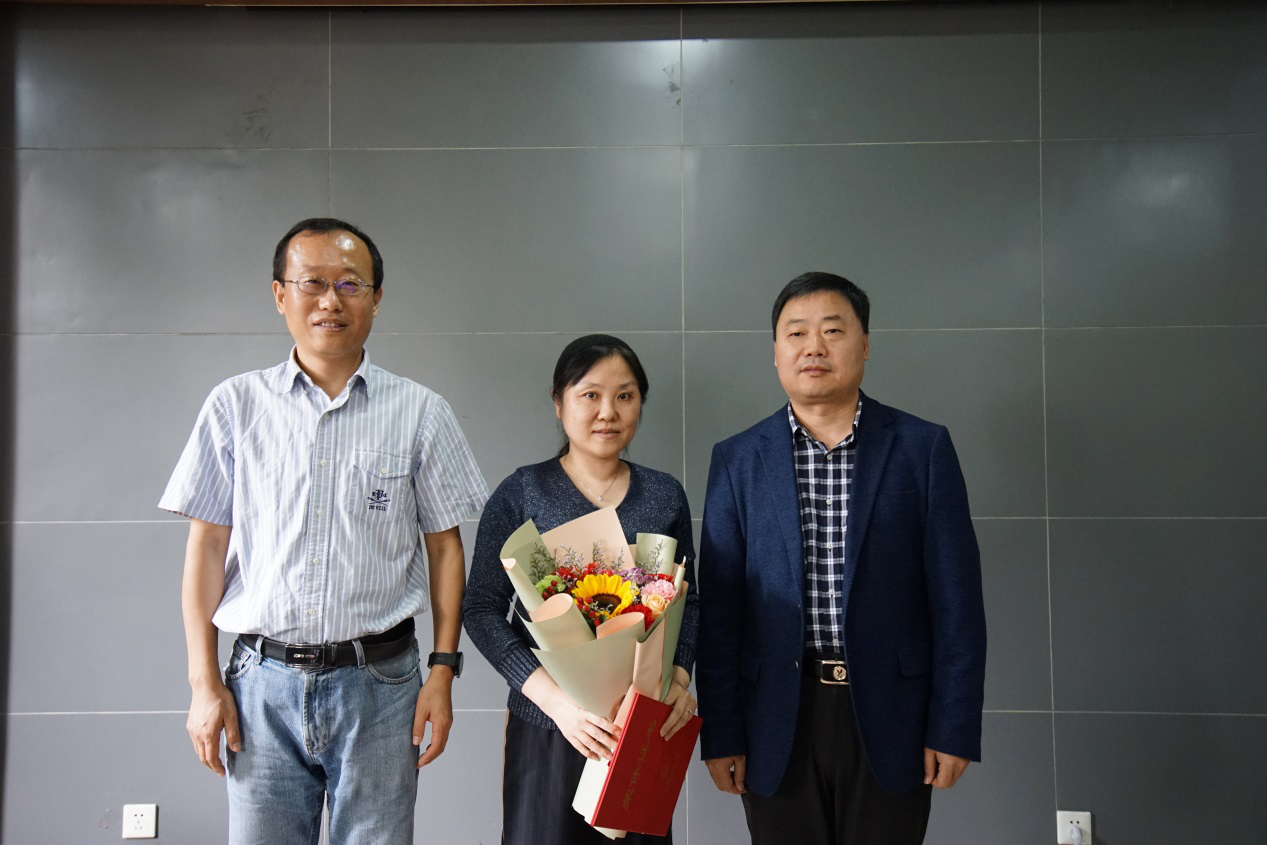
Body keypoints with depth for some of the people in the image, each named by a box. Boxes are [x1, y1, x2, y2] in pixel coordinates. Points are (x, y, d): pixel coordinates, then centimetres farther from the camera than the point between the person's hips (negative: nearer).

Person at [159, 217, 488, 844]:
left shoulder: (419, 412, 2)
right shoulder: (235, 406, 4)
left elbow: (444, 546, 5)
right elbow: (207, 546, 5)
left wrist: (443, 668, -2)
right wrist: (204, 682, 1)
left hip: (380, 681, 0)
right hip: (264, 681, 1)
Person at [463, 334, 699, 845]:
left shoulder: (665, 496, 5)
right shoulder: (521, 494, -3)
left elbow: (687, 602, 12)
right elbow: (482, 608, -6)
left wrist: (680, 676, -7)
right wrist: (553, 697, -18)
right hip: (548, 726, -2)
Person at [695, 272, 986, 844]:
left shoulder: (923, 448, 0)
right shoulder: (737, 460, 3)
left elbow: (956, 600, -1)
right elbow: (719, 609, 2)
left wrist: (954, 728, -5)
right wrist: (720, 734, 0)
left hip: (889, 717, 0)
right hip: (778, 721, 1)